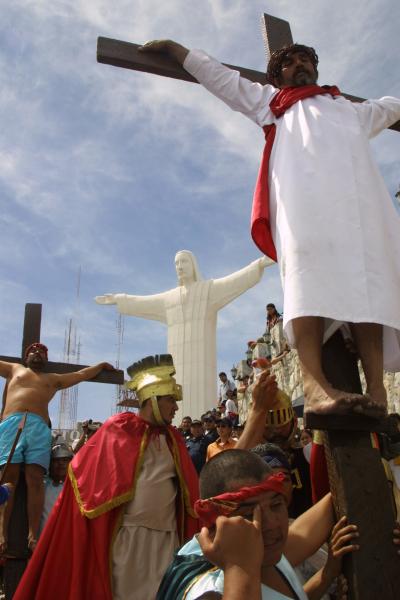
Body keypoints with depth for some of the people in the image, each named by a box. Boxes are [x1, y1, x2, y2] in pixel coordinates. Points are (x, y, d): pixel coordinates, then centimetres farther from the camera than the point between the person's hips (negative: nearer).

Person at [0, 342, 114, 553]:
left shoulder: (53, 379, 35)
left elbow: (82, 374, 43)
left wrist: (101, 365, 51)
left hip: (40, 427, 1)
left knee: (35, 479, -15)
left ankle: (33, 535, -21)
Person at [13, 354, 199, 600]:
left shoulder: (174, 438, 10)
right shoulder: (119, 429, -5)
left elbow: (189, 489, 12)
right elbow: (82, 471, -4)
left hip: (167, 538, 5)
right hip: (128, 535, -4)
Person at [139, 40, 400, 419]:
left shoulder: (351, 109, 43)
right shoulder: (269, 100, 36)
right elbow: (216, 74, 40)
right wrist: (171, 46, 43)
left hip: (356, 188, 4)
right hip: (303, 184, -3)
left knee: (367, 274, -19)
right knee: (310, 270, -28)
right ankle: (315, 384, -42)